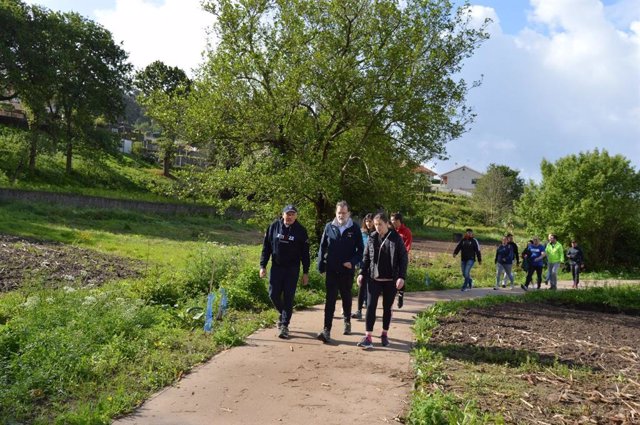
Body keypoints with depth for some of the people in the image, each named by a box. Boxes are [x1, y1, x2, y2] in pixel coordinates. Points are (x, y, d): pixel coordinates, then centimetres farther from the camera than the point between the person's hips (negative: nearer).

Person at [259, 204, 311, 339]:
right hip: (276, 267, 2)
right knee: (274, 295, 4)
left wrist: (305, 272, 0)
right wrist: (263, 266, 1)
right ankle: (282, 314, 32)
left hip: (292, 269, -2)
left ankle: (284, 325, 7)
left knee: (288, 297, -1)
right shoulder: (274, 227, 0)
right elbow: (266, 247, 5)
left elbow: (305, 253, 2)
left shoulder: (301, 231, -1)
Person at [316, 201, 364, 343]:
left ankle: (347, 322, 37)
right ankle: (326, 330, -6)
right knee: (330, 299, -5)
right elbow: (322, 247, 5)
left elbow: (360, 250, 0)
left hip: (347, 270, 0)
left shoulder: (354, 229, -4)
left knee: (346, 297, 16)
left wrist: (352, 262, -15)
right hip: (331, 270, 0)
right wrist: (321, 266, 1)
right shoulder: (329, 227, 0)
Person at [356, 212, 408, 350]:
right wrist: (362, 273, 1)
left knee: (387, 308, 10)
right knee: (370, 306, -5)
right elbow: (366, 257, 9)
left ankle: (385, 334, 25)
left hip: (390, 281, -2)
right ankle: (368, 337, -3)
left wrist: (402, 277, -12)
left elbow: (404, 258, -4)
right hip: (374, 279, 2)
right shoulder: (372, 238, 3)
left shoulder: (396, 238, -5)